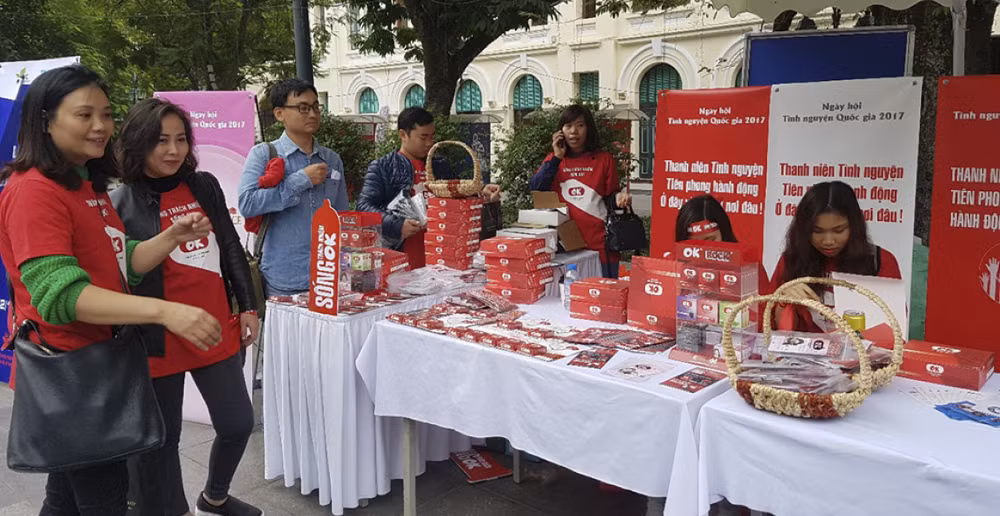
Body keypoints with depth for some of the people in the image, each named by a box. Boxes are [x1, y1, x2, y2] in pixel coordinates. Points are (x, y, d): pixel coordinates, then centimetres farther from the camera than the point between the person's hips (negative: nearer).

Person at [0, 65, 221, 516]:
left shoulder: (89, 186, 10)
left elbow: (121, 264, 10)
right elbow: (60, 293, -29)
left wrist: (173, 236, -8)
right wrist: (163, 311, -39)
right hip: (64, 368, -9)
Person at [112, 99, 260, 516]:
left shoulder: (204, 186, 5)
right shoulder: (121, 203, -8)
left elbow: (232, 249, 10)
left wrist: (247, 307, 9)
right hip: (160, 340, -4)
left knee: (237, 424, 12)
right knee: (161, 438, 9)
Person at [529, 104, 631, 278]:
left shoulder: (604, 159, 5)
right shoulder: (553, 160, 10)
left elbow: (611, 195, 11)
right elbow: (535, 189, -4)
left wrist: (619, 197, -13)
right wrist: (556, 157, -6)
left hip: (599, 245, -1)